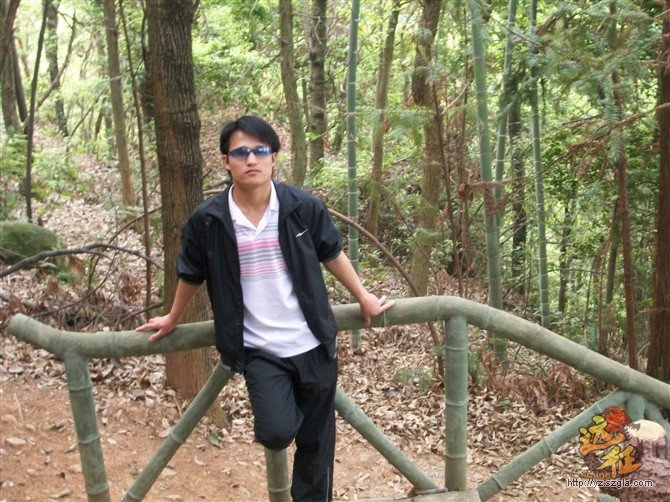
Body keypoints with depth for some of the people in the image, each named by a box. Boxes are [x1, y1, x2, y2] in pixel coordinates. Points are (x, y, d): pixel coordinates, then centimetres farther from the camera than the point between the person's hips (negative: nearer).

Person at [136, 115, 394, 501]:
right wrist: (173, 320, 21)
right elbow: (191, 275, 8)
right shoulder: (208, 221, -9)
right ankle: (285, 410, 18)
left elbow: (333, 255, 8)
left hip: (313, 344, 1)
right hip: (258, 350, -1)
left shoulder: (304, 207, -8)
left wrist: (364, 299, 15)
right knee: (276, 432, -18)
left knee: (316, 442, 12)